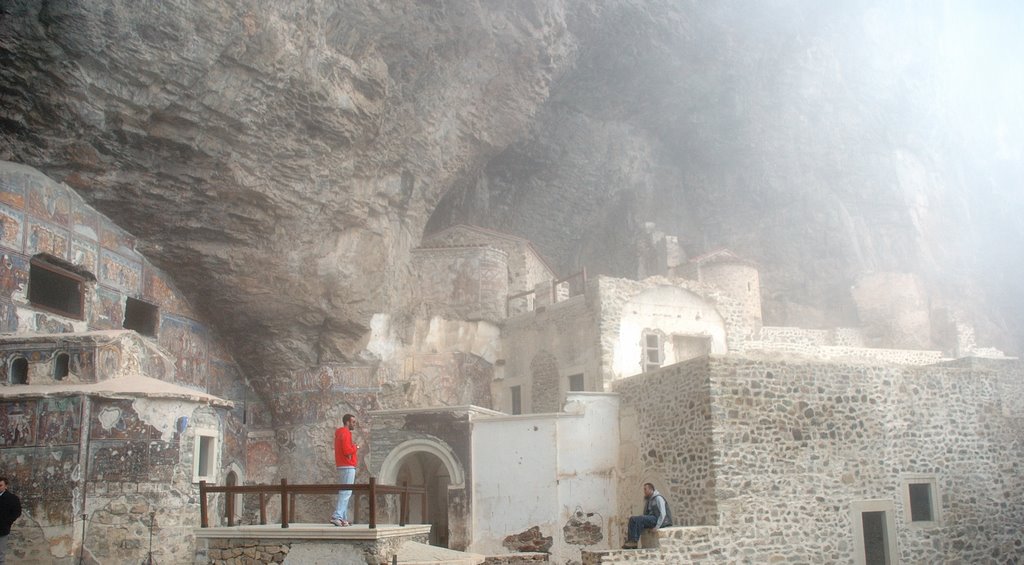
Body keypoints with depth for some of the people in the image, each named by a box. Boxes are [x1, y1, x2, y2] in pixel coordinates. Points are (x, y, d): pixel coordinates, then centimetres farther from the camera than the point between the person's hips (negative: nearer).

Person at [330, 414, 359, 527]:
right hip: (348, 467, -10)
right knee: (346, 492, -12)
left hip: (342, 466, 10)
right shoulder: (345, 433, -13)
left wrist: (352, 447, 6)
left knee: (344, 492, 11)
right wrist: (355, 447, -5)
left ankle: (343, 518, 12)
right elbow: (347, 450, -22)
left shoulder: (340, 433, 19)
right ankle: (337, 516, -19)